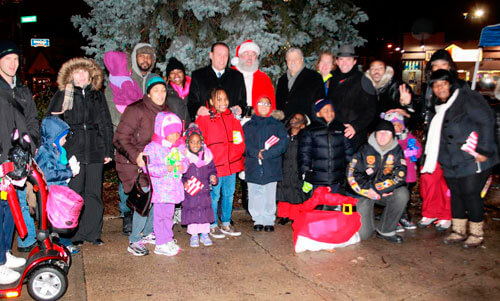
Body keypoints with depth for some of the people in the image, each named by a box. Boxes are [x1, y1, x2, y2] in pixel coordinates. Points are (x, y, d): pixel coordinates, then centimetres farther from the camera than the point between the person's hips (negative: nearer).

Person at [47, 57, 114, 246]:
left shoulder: (97, 95, 14)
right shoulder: (62, 95, 7)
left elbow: (106, 124, 14)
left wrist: (108, 151, 8)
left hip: (95, 151, 2)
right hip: (72, 151, -2)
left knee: (94, 193, 5)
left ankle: (92, 233, 16)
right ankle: (73, 235, 12)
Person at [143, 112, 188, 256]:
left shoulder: (180, 146, 5)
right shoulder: (153, 147, -13)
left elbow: (185, 161, 14)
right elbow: (148, 167, -18)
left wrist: (182, 166, -8)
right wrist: (166, 169, -24)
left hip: (174, 188, 6)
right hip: (160, 189, -5)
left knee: (169, 214, 18)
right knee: (160, 215, 3)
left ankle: (169, 240, 30)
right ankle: (161, 244, 14)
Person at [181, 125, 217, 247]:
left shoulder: (207, 156, 1)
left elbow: (212, 170, 10)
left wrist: (213, 178, -8)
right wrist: (184, 182, -18)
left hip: (204, 191, 2)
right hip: (189, 192, -2)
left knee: (205, 211, 8)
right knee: (192, 213, 5)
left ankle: (204, 234, 25)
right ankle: (193, 235, 21)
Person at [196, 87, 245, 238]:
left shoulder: (232, 117, 10)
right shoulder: (204, 119, -5)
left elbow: (240, 138, 19)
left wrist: (239, 151, 9)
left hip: (231, 163, 5)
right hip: (214, 164, -5)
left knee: (229, 195, 13)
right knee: (214, 196, 1)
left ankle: (226, 224, 28)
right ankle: (213, 226, 17)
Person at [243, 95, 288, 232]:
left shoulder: (277, 125, 7)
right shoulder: (248, 126, 9)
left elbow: (283, 144, -5)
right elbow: (244, 144, 0)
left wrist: (266, 153, -15)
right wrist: (256, 153, -17)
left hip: (271, 168, -1)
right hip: (253, 168, 1)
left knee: (270, 196, 4)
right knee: (255, 196, 6)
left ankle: (269, 221, 18)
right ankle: (258, 220, 20)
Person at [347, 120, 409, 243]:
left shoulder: (396, 150, -3)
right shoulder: (365, 150, -7)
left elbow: (399, 176, -12)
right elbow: (353, 175, -9)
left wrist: (375, 188, -18)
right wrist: (370, 191, -18)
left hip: (386, 193, 2)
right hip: (363, 193, -2)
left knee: (402, 193, -31)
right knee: (363, 234, -13)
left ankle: (385, 231, -13)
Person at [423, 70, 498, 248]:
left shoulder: (467, 98, -8)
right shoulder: (439, 107, 17)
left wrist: (484, 150, -18)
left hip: (473, 160, -7)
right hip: (451, 164, 7)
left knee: (470, 195, -3)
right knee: (456, 194, 12)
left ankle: (476, 234, 15)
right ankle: (459, 231, 25)